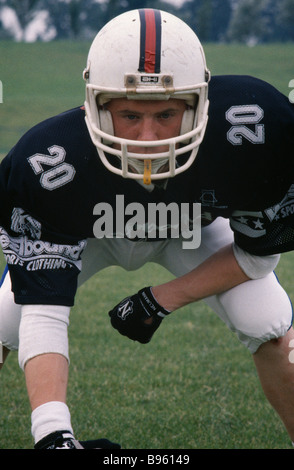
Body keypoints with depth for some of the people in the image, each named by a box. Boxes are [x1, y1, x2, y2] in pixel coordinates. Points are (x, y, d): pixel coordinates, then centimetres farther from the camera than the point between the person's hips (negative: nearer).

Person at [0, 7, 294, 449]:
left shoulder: (252, 129, -41)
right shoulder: (47, 166, -44)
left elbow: (257, 254, -21)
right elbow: (43, 312, -44)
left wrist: (163, 300, -24)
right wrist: (52, 432, -58)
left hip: (194, 227, 1)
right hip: (86, 231, -1)